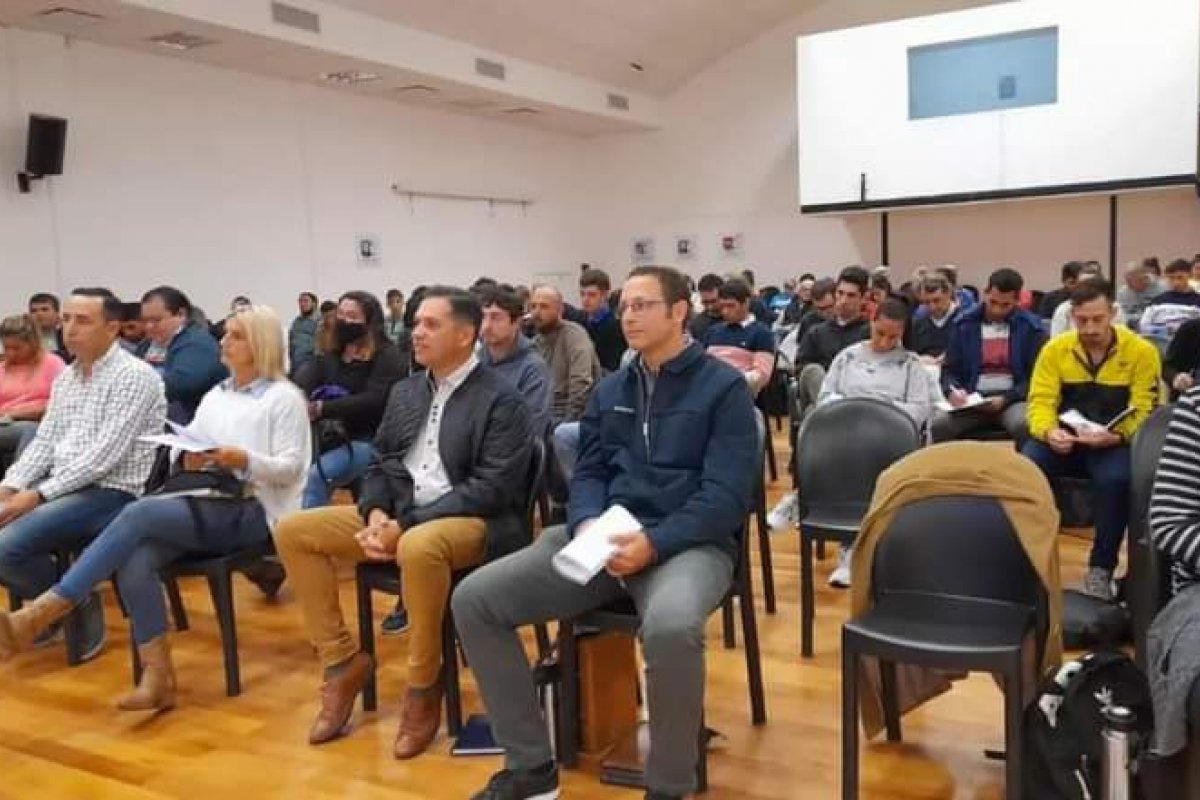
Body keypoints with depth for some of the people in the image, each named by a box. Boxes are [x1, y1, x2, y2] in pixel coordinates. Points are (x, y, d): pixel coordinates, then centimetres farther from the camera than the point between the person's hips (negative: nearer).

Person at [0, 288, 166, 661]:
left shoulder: (135, 376, -13)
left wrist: (37, 495, -21)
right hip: (62, 488, 8)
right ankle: (49, 605, 14)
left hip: (111, 494, -8)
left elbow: (104, 455, -19)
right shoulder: (65, 377, 15)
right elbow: (43, 442, 13)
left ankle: (78, 607, 1)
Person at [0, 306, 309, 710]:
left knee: (139, 513, -28)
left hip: (250, 511, -6)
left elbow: (290, 467, -7)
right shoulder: (214, 396, 22)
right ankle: (157, 677, -21)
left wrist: (243, 459, -22)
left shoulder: (284, 397, 1)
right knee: (134, 559, -24)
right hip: (205, 504, 6)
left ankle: (39, 614, -25)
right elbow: (190, 452, 19)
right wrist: (190, 460, -4)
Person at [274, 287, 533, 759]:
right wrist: (377, 513, -8)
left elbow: (492, 489, -17)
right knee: (293, 531, -4)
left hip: (472, 520, -7)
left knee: (419, 547, -40)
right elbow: (380, 462, 16)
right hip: (398, 512, 8)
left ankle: (423, 687, -17)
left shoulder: (501, 401, -9)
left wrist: (407, 525, -22)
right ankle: (342, 660, 5)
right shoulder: (404, 392, 13)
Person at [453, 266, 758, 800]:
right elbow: (588, 472, 14)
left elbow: (727, 494, -10)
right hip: (603, 537, 6)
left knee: (671, 626, -41)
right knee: (474, 598, -10)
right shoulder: (609, 390, 18)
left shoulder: (723, 387, 0)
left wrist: (653, 543, -23)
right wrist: (586, 524, -9)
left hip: (689, 542, -5)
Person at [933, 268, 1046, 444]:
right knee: (937, 426, -28)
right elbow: (949, 369, 9)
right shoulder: (964, 323, 6)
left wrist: (1006, 398, -13)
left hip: (1013, 399, -1)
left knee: (1024, 426, -36)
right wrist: (953, 390, -13)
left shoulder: (1031, 326, 2)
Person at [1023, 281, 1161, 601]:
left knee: (1116, 478, -36)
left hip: (1114, 443, -1)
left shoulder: (1142, 351, -4)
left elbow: (1146, 413, -7)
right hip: (1065, 441, 2)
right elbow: (1040, 402, -3)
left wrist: (1115, 436, -28)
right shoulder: (1055, 348, 1)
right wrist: (1049, 432, -26)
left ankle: (1101, 569, -19)